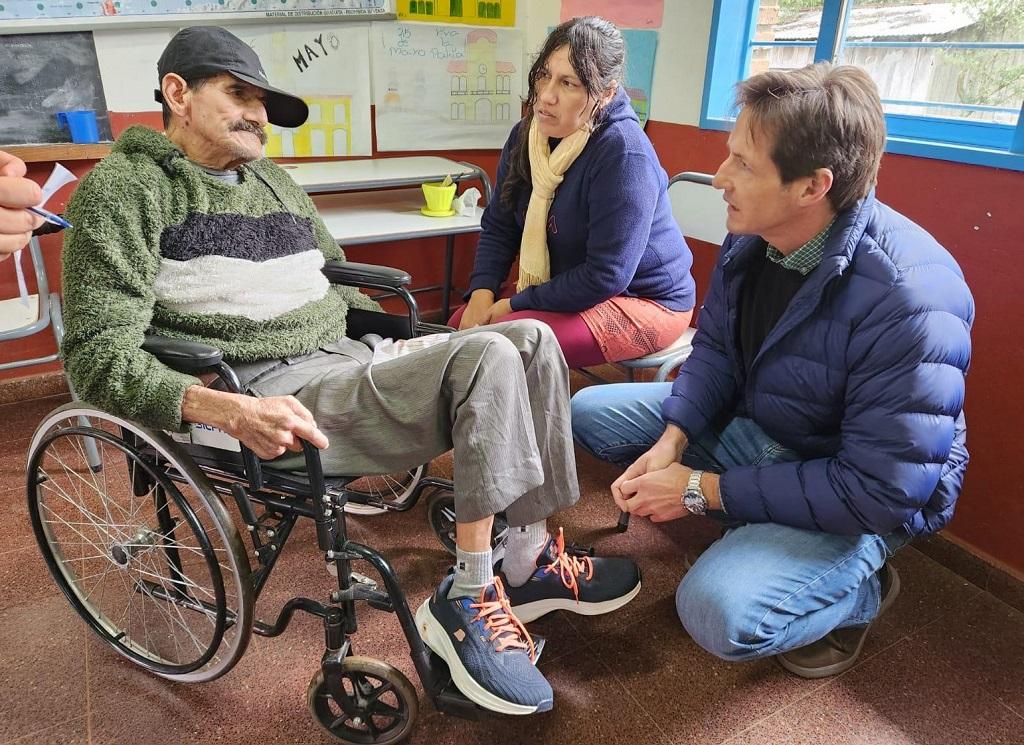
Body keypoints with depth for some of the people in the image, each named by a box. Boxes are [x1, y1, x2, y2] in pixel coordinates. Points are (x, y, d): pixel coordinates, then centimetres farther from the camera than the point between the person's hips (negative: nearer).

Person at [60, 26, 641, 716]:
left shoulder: (275, 181, 22)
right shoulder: (127, 187, -2)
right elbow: (99, 354, -11)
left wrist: (403, 346, 14)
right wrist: (229, 409, -28)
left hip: (353, 360, 8)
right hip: (276, 396, -8)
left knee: (531, 339, -6)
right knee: (488, 360, -25)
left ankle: (530, 556, -3)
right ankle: (466, 598, -14)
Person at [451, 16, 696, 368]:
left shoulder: (623, 153, -25)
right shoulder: (527, 135, -1)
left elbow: (606, 276, -27)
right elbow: (498, 226, 5)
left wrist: (516, 304, -20)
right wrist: (482, 291, -12)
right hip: (566, 287, 8)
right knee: (461, 327, -4)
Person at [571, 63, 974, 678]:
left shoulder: (909, 300, -33)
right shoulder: (752, 235, -11)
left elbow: (883, 493, -30)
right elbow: (715, 348, 1)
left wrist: (704, 489, -27)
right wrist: (672, 441, -17)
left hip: (866, 503, -7)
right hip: (747, 421, 7)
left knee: (720, 612, -31)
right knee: (590, 412, 5)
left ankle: (860, 589, 3)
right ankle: (747, 525, 6)